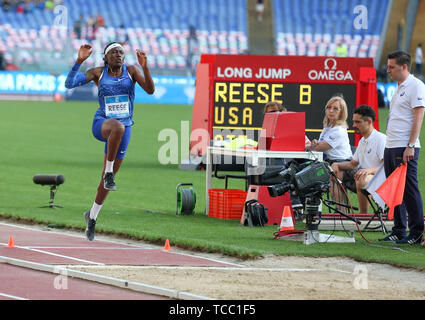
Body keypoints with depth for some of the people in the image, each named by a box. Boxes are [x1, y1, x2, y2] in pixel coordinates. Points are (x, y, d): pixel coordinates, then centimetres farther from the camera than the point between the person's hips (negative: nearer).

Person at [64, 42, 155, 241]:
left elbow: (150, 90, -11)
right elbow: (69, 84, -7)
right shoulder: (98, 73, 1)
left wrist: (145, 67, -24)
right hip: (101, 124, -2)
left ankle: (92, 215, 28)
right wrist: (79, 60, -18)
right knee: (118, 126, -42)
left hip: (124, 128, 2)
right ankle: (108, 171, -27)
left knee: (108, 179, 7)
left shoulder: (131, 71, 2)